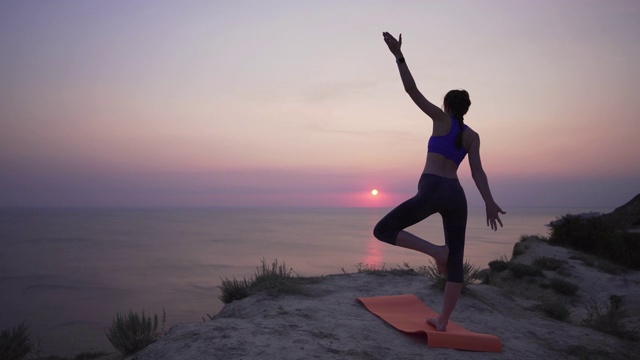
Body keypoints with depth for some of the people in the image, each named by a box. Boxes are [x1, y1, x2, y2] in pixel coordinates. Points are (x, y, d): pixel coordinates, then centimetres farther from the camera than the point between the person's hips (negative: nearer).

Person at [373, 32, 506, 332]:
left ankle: (435, 250, -15)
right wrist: (489, 202, -5)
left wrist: (398, 55, -2)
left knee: (383, 231, 1)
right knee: (456, 260, 12)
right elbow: (477, 172, 2)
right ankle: (442, 320, 10)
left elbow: (413, 91, -1)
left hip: (432, 191, -6)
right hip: (456, 195, 6)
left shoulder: (442, 119, 7)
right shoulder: (472, 136, 16)